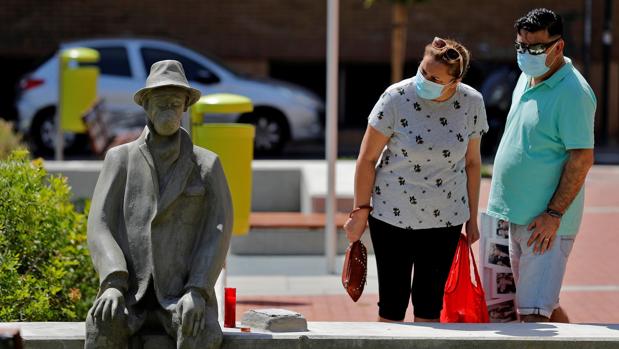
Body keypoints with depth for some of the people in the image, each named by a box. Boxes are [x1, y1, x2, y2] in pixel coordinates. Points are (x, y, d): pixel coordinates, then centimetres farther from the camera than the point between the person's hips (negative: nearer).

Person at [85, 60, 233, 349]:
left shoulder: (207, 165, 7)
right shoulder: (119, 159, 9)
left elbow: (218, 234, -3)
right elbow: (99, 228, -1)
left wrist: (196, 294, -21)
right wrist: (112, 285, -21)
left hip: (183, 299, 0)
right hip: (131, 300, 1)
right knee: (102, 325, -37)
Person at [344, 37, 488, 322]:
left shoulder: (471, 103, -5)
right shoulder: (397, 98, -14)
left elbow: (472, 162, 7)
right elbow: (367, 158, -7)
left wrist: (472, 218, 11)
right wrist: (360, 211, -5)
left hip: (446, 219, 2)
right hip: (393, 215, -2)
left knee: (430, 304, 9)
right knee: (393, 303, 2)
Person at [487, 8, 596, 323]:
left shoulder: (572, 92, -16)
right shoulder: (527, 78, 11)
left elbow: (582, 158, -19)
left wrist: (554, 214, -21)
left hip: (545, 223, -9)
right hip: (513, 215, 9)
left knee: (533, 314, -11)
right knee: (547, 303, 17)